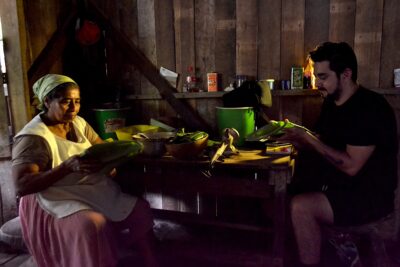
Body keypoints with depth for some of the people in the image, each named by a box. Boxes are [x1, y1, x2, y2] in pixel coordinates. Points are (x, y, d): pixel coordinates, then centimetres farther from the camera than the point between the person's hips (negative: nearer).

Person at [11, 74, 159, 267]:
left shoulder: (78, 123, 6)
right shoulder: (32, 137, -15)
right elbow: (21, 186, -22)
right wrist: (68, 166, -34)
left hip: (95, 191, 7)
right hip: (58, 200, -7)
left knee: (140, 209, -6)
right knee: (94, 225, -35)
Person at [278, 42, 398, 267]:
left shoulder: (370, 106, -20)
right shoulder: (331, 103, 6)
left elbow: (351, 166, -25)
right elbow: (320, 149, 13)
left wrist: (310, 139, -21)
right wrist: (296, 139, -6)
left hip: (370, 196, -9)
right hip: (338, 185, 9)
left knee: (301, 207, -28)